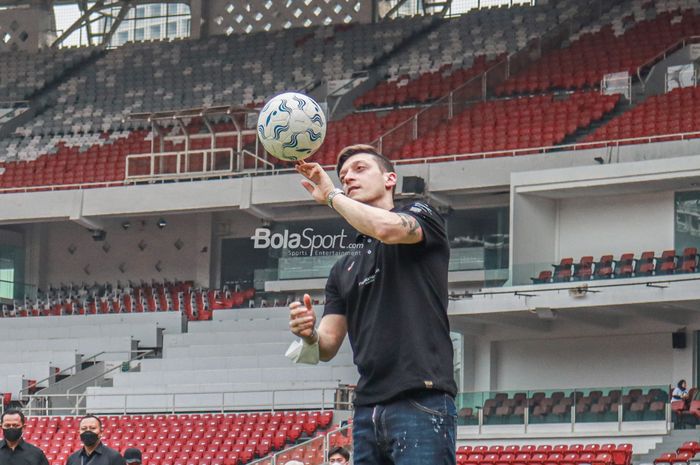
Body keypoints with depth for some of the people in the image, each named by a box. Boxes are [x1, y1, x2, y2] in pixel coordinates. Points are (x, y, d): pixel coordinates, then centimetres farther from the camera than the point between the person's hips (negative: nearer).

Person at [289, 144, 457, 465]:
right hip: (367, 411, 6)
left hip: (422, 402, -6)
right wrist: (309, 336, -6)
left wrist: (330, 195, -2)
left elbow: (387, 228, -17)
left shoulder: (422, 216, 7)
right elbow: (328, 347, 19)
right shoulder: (343, 268, 23)